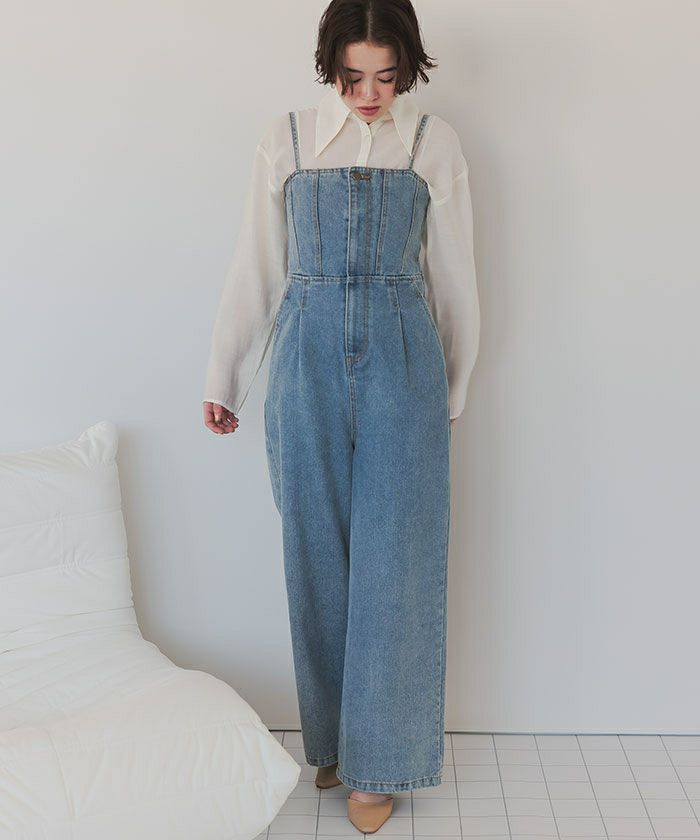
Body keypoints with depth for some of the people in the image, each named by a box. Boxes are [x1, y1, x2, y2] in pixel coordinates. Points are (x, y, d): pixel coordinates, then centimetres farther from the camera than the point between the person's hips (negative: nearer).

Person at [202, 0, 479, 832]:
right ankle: (331, 735, 25)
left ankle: (376, 759, 14)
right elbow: (254, 270, 8)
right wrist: (224, 379, 10)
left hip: (402, 358, -1)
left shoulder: (435, 142, 5)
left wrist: (453, 387, 11)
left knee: (392, 559, -1)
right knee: (318, 555, 7)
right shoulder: (286, 138, 6)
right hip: (309, 358, 1)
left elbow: (453, 277, 9)